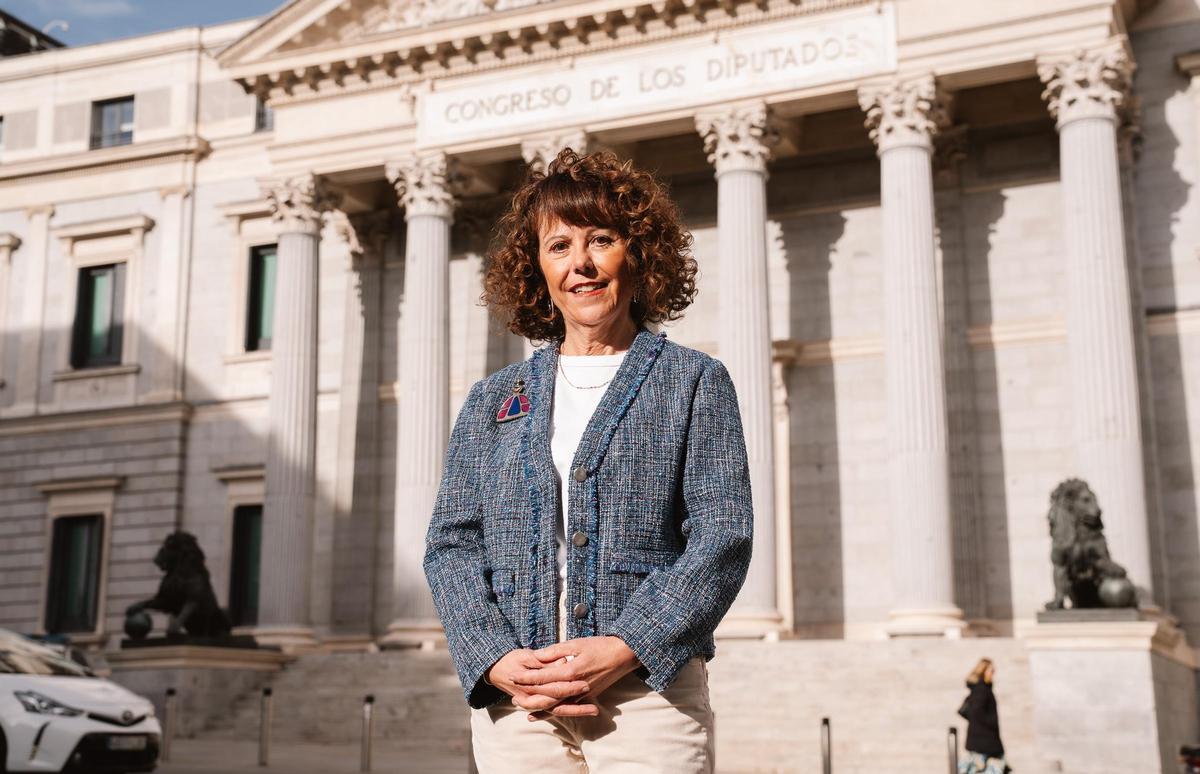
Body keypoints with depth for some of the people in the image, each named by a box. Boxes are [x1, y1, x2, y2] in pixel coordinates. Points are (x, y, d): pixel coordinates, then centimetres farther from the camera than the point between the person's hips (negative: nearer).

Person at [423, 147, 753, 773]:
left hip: (649, 691, -2)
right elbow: (451, 543, 8)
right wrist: (496, 660, -9)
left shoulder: (694, 382, 7)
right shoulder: (493, 400, 15)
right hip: (512, 700, 2)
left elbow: (723, 535, -3)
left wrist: (623, 650, -14)